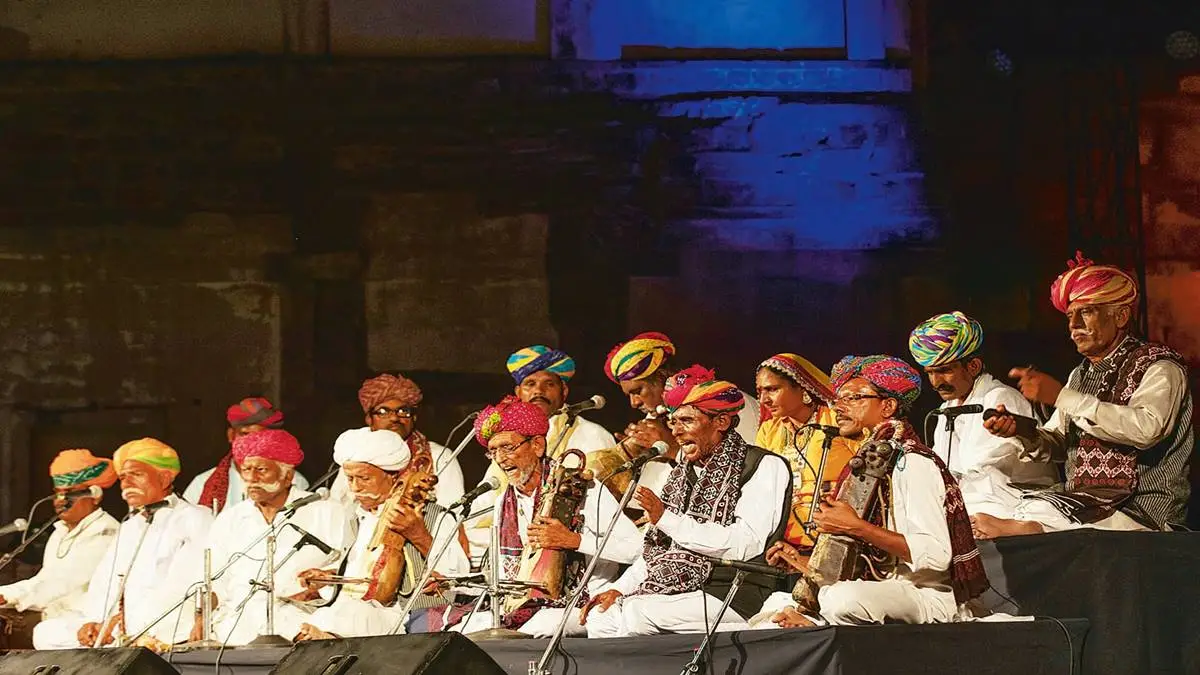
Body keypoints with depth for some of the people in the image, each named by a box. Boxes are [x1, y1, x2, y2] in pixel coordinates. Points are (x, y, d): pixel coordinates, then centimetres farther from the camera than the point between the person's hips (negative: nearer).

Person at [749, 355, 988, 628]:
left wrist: (856, 528, -22)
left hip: (926, 597, -9)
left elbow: (936, 555, -22)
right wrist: (807, 565, 14)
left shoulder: (912, 463, -9)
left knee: (844, 598, -37)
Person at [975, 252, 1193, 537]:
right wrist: (1022, 430, -4)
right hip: (1080, 502, 6)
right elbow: (1058, 446, 20)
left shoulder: (1158, 367, -5)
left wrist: (1062, 396, -21)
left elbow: (1147, 428, -24)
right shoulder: (1081, 374, 19)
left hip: (1143, 513, -6)